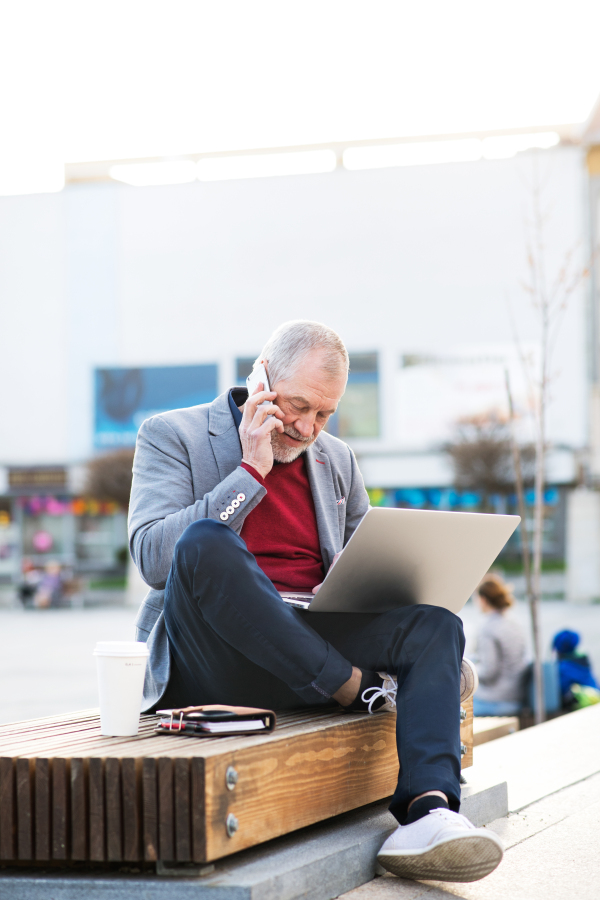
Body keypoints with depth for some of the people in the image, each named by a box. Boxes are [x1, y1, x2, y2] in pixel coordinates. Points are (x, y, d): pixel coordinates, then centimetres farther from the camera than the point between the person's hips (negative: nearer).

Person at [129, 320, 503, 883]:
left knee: (435, 622, -20)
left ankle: (428, 812, -40)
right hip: (210, 663, -5)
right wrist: (252, 472, -10)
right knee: (204, 543, -34)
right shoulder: (172, 436, 5)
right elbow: (152, 559, -9)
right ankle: (361, 690, -24)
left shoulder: (337, 460, 20)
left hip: (313, 654, 5)